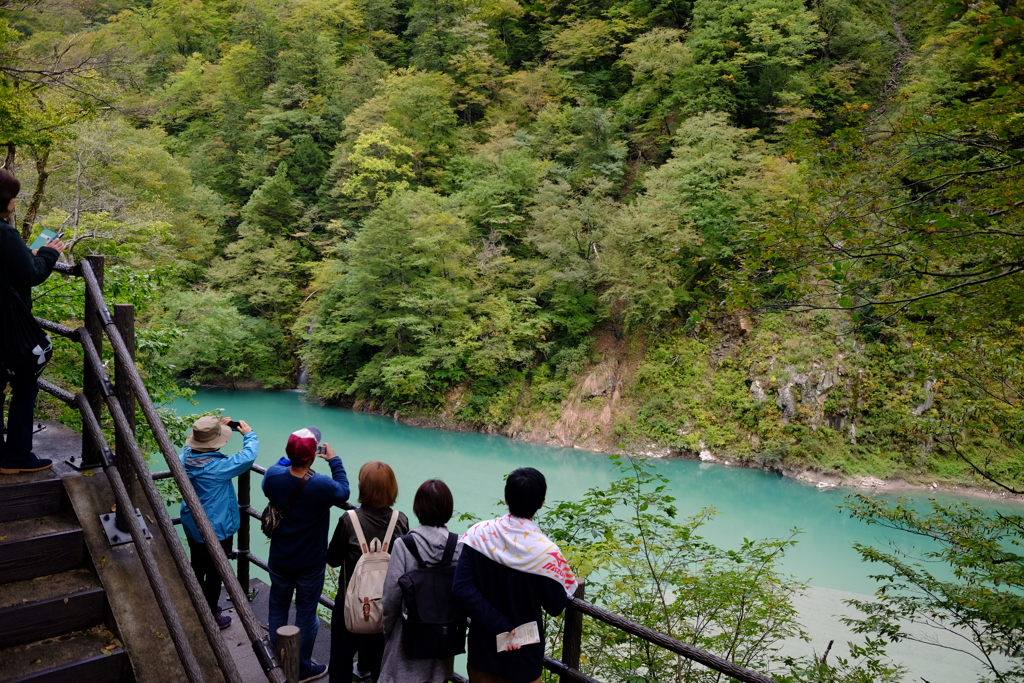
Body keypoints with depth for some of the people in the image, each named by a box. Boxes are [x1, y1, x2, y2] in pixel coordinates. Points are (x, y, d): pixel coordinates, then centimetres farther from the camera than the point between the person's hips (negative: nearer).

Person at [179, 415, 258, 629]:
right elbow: (248, 457, -25)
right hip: (216, 531, -7)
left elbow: (196, 446, 13)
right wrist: (249, 434, -9)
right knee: (214, 574, 10)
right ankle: (210, 617, 24)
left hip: (192, 528, 8)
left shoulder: (186, 458, -10)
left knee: (197, 568, 24)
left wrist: (217, 427, 9)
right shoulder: (217, 467, -31)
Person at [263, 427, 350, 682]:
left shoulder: (273, 477, -20)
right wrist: (334, 460, 1)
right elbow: (343, 491, -7)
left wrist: (292, 457, 5)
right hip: (310, 565, -3)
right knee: (306, 614, 14)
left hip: (279, 561, 4)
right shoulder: (323, 485, -30)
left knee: (278, 608, 23)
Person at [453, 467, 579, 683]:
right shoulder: (545, 551, -23)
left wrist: (498, 626, -18)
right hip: (523, 658, -2)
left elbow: (461, 587, -19)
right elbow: (556, 606, -13)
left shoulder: (478, 534, -15)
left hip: (482, 649, 3)